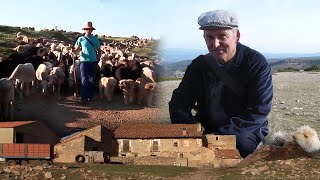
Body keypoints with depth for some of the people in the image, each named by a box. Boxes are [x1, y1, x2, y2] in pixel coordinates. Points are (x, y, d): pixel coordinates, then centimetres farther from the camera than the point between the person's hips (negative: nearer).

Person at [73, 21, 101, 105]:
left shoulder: (95, 39, 6)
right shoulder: (81, 39, 2)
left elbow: (99, 51, 13)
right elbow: (77, 49, 0)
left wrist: (98, 59, 6)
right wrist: (73, 50, -21)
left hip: (93, 61, 3)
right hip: (84, 61, -3)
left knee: (92, 80, 10)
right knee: (84, 80, -7)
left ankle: (90, 96, 20)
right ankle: (84, 98, -8)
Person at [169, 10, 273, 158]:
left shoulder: (256, 64, -10)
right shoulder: (199, 65, 2)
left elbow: (259, 111, -18)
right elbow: (179, 104, -1)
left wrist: (221, 135, -27)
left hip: (247, 130, -3)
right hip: (206, 129, 4)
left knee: (238, 142, -36)